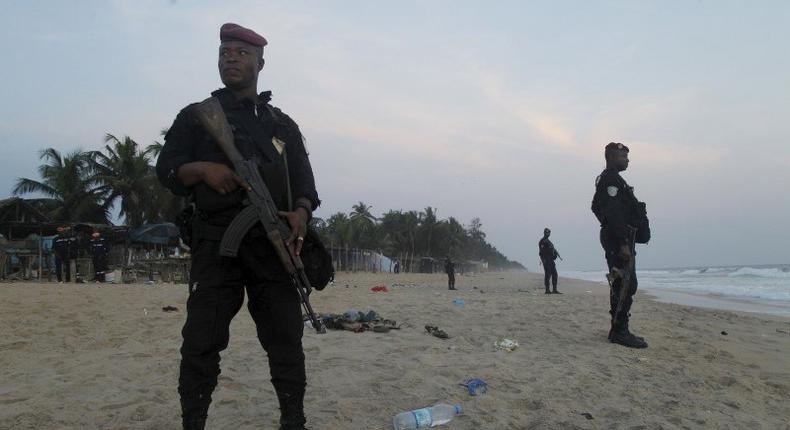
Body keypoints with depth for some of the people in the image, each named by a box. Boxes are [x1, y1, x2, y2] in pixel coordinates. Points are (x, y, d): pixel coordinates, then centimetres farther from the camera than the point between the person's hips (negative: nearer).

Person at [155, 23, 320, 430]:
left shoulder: (283, 123, 18)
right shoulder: (196, 115, 14)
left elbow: (304, 182, 12)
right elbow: (166, 168, 7)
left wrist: (301, 212, -10)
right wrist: (203, 169, -14)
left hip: (273, 244, 2)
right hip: (216, 243, -1)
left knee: (286, 339, 2)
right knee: (201, 342, -2)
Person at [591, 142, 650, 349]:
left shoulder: (606, 180, 22)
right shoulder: (611, 179, -11)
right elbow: (614, 214, -21)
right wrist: (623, 243, -25)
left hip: (618, 241, 11)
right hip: (619, 240, -11)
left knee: (622, 285, 12)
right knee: (626, 285, -12)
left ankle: (619, 330, 16)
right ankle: (620, 332, -10)